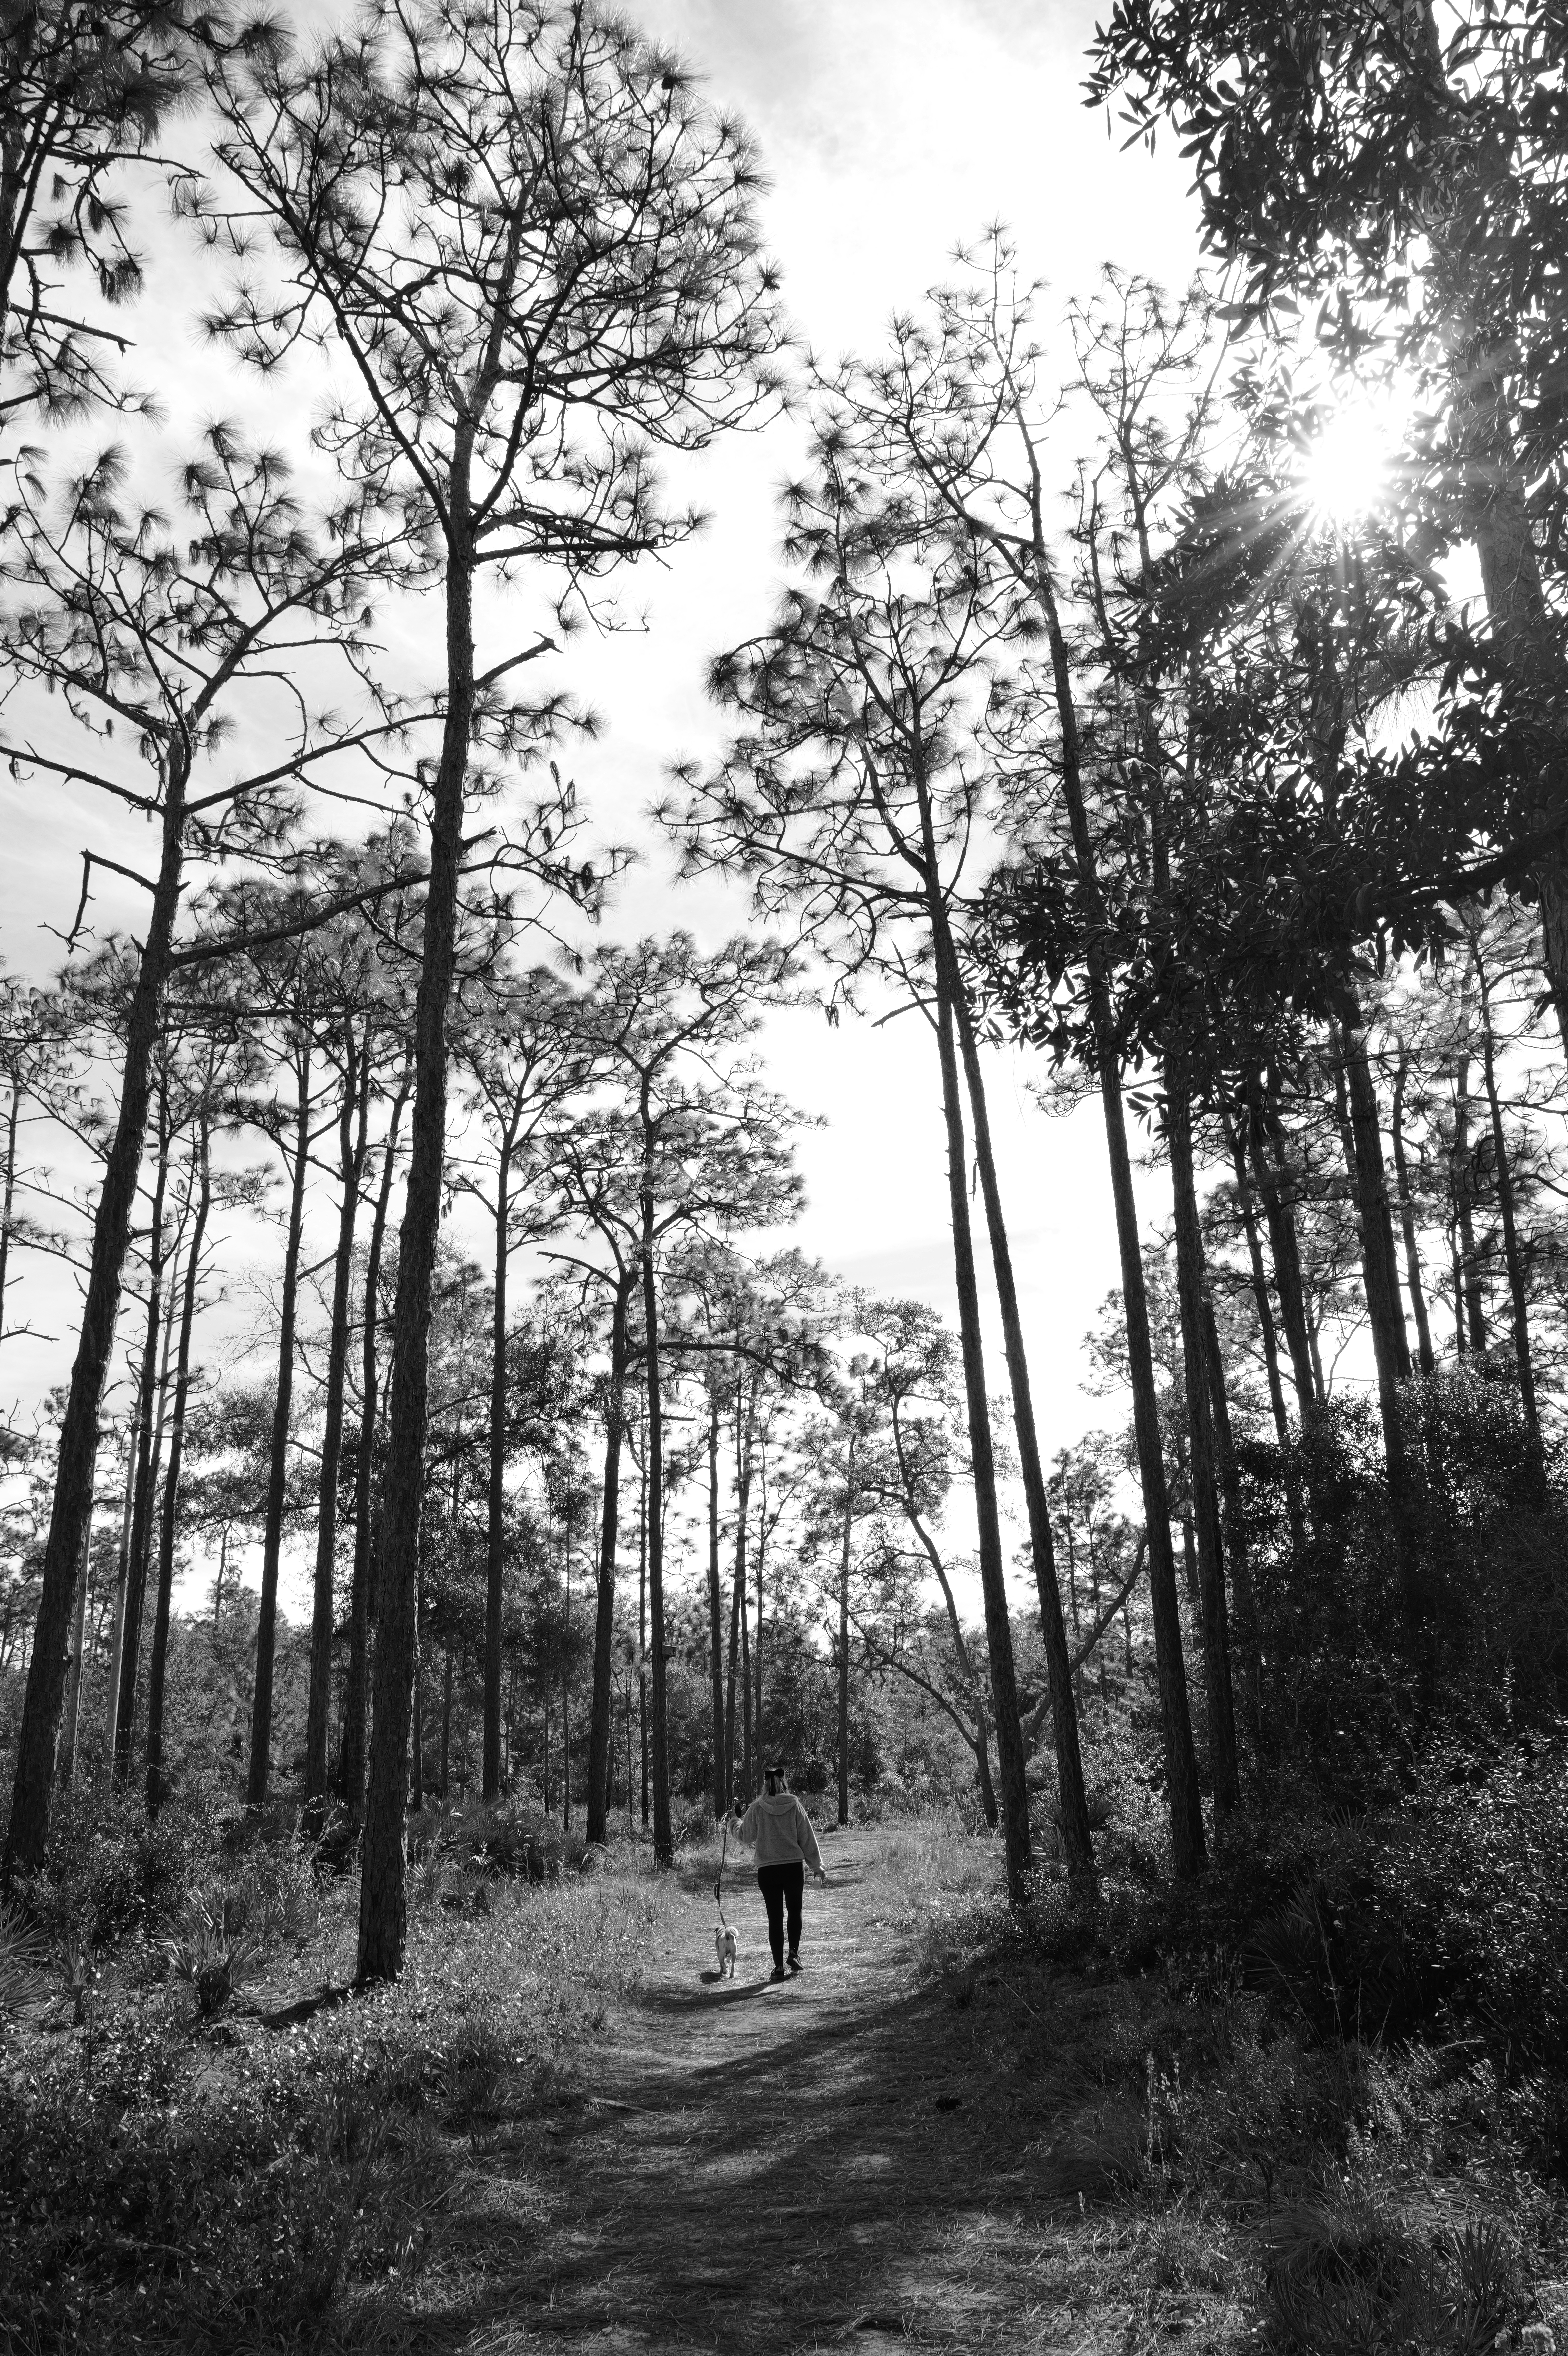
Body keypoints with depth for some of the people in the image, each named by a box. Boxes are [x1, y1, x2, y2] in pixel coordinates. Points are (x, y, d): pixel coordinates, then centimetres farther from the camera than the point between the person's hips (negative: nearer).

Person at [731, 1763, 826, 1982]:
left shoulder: (757, 1809, -4)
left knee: (775, 1917, 8)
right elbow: (808, 1838, 2)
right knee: (795, 1910, 20)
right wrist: (817, 1866, 10)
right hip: (794, 1867, 0)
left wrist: (737, 1822, 29)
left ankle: (778, 1965, 7)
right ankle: (794, 1953, 8)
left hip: (767, 1870, 0)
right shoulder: (795, 1806, -3)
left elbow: (745, 1837, 7)